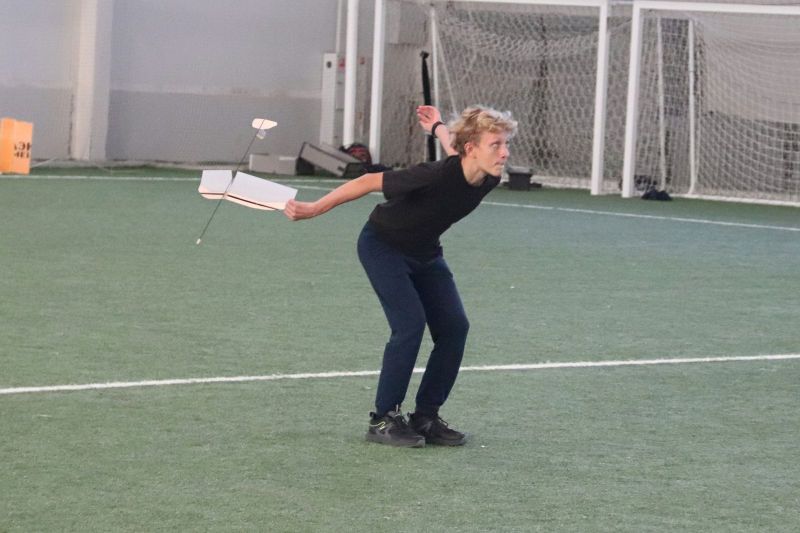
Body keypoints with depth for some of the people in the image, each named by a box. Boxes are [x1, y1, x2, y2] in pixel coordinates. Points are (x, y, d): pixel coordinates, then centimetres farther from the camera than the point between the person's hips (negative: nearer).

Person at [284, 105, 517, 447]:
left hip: (425, 253, 7)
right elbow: (370, 182, -26)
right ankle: (383, 419, -8)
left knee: (454, 326, -5)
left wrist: (439, 128, 29)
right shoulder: (435, 176, -37)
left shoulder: (489, 180, -17)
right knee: (410, 323, -20)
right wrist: (313, 210, -20)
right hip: (382, 246, -7)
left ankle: (425, 417, 8)